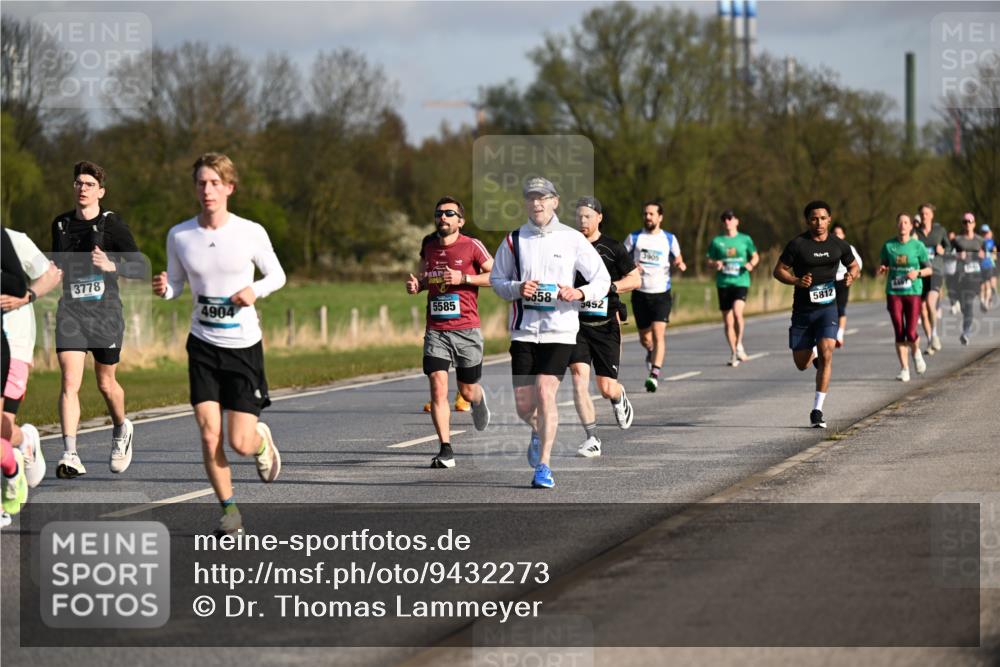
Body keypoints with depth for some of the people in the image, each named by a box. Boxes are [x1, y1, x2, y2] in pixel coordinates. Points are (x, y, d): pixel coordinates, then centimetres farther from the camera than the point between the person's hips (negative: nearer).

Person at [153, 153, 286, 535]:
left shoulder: (250, 233, -8)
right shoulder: (179, 236, -2)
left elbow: (277, 275, 4)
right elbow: (175, 285, 9)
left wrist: (256, 290, -16)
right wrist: (163, 289, -14)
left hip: (244, 345, -2)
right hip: (203, 345, 2)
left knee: (240, 443, -5)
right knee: (209, 435, -8)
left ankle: (262, 441, 33)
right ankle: (228, 509, 10)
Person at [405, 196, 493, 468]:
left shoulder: (471, 246, -4)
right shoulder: (428, 245, 10)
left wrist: (463, 278, -16)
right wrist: (417, 284, 3)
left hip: (467, 329, -3)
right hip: (435, 330, 3)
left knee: (467, 392, 8)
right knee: (438, 387, -13)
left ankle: (478, 399, 48)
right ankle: (445, 450, -10)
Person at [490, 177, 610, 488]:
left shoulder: (572, 239, 1)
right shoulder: (514, 240, 5)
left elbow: (603, 279, 5)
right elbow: (496, 279, 12)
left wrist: (580, 293, -15)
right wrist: (516, 289, -9)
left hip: (560, 330, -2)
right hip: (524, 330, 2)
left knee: (545, 393, -16)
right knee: (523, 405, 2)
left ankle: (543, 465, -5)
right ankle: (539, 433, 38)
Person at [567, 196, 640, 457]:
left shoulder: (612, 248, -1)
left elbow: (635, 279, 1)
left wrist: (609, 287, -13)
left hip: (605, 325, -1)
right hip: (575, 322, 1)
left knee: (607, 388, 0)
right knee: (579, 377, -16)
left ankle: (620, 398, 40)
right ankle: (592, 440, -12)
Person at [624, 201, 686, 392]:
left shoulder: (669, 239, 5)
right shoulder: (634, 238, 5)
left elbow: (677, 260, 15)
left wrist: (680, 265, -9)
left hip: (661, 294, -2)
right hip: (640, 294, 2)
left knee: (658, 333, -17)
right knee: (644, 338, 8)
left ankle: (654, 375, -21)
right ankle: (651, 352, 44)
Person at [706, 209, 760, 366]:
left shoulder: (745, 239, 6)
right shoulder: (716, 241, 7)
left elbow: (755, 256, 17)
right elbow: (709, 262, 12)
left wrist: (751, 264, -5)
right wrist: (715, 265, -11)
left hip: (741, 282, -2)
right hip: (723, 284, 2)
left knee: (737, 312, -25)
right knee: (727, 321, 4)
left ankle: (739, 344, -6)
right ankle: (733, 353, 16)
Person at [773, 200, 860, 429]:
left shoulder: (839, 245, 3)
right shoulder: (797, 244, -5)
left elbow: (855, 266, 18)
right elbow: (779, 270, -1)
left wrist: (851, 276, -5)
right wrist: (796, 281, -19)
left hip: (827, 307, 0)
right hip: (802, 310, 0)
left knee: (826, 354, -20)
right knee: (801, 364, 7)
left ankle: (817, 410, -17)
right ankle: (813, 353, 47)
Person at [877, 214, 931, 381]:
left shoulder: (918, 246, 0)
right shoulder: (888, 246, 4)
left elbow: (929, 270, 5)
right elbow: (882, 266, 13)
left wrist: (918, 273, -15)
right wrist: (882, 269, -10)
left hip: (913, 292, -1)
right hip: (894, 293, 1)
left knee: (910, 333, -9)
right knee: (899, 333, -2)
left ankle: (916, 352, 25)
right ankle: (904, 369, 8)